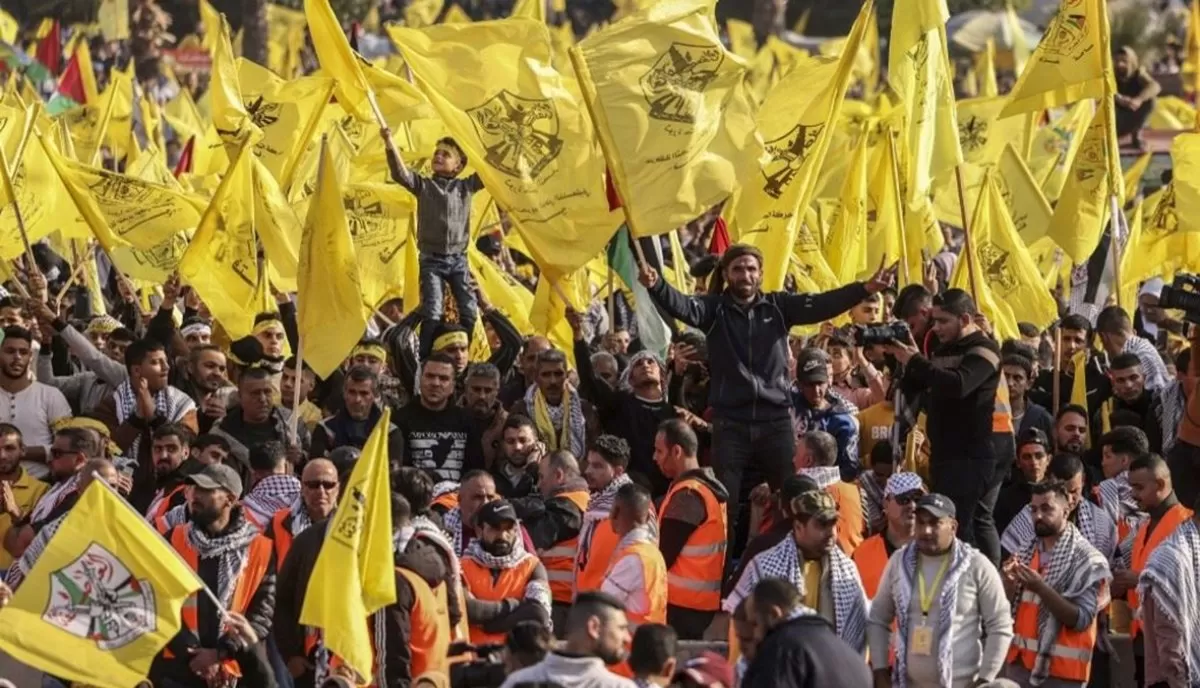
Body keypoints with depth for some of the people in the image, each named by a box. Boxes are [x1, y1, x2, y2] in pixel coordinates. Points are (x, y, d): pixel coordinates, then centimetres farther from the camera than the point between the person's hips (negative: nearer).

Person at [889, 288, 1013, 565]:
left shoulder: (983, 350, -10)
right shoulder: (947, 350, 19)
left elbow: (958, 385, -28)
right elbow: (912, 386, 18)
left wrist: (915, 361, -23)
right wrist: (902, 359, -2)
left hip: (977, 451, -10)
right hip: (951, 450, 10)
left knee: (956, 522, -14)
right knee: (978, 520, 9)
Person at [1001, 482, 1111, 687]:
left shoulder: (1087, 559, -9)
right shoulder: (1026, 554, 10)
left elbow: (1081, 619, -16)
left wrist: (1041, 589, -25)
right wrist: (1009, 583, -11)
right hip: (1021, 664, 6)